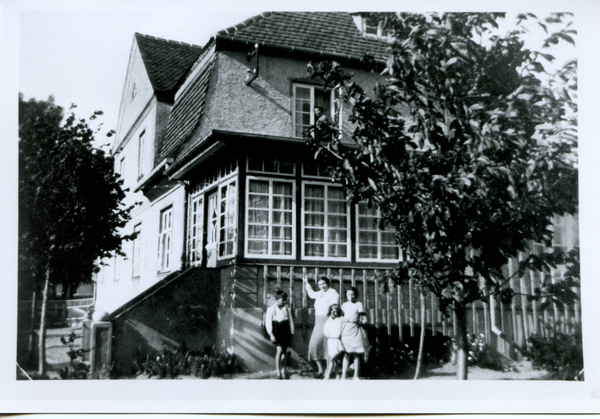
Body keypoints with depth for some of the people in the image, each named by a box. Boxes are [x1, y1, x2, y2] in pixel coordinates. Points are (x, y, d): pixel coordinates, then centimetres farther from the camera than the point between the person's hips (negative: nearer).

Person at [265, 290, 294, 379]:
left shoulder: (287, 309, 10)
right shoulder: (271, 309, -2)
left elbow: (290, 321, 16)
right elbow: (268, 322, -6)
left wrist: (291, 333, 12)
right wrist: (271, 334, -12)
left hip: (286, 333, 4)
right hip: (277, 332, -4)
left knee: (285, 351, 4)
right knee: (279, 350, -14)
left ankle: (283, 371, 16)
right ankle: (278, 372, -4)